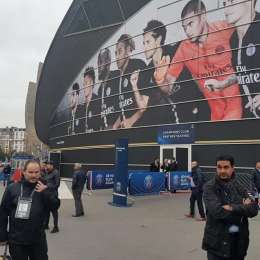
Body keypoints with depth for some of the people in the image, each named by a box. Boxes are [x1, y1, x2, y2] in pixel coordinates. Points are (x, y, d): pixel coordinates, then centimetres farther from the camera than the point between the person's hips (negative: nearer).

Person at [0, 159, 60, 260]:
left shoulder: (44, 188, -2)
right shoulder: (12, 188, -5)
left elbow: (55, 206, -7)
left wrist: (45, 192, -21)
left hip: (38, 239, 1)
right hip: (16, 239, 0)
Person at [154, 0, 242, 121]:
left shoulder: (226, 29, -9)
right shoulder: (184, 48, 1)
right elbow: (169, 88, 3)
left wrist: (223, 83, -22)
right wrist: (160, 80, -19)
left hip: (239, 101, -3)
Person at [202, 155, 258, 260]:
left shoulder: (239, 187, 4)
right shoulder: (209, 187, -9)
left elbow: (253, 209, -6)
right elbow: (217, 211, -22)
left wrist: (233, 208, -20)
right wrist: (243, 208, -13)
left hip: (239, 241, 4)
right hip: (217, 242, -4)